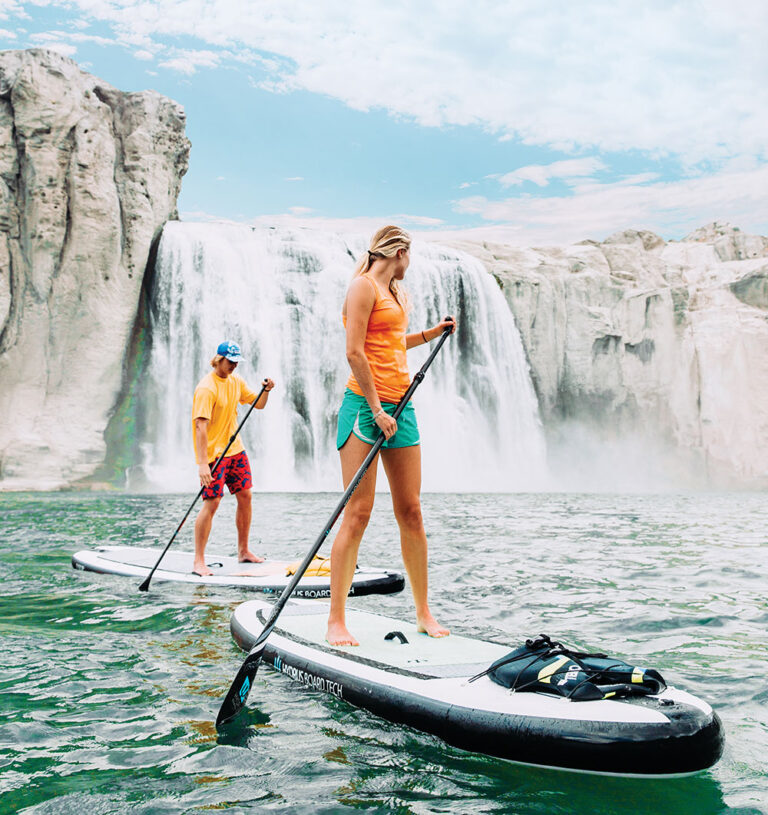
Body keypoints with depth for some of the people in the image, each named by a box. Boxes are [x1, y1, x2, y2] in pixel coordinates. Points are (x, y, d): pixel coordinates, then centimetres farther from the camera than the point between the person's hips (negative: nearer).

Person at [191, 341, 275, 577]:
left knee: (245, 497, 9)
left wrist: (265, 391, -7)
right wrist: (202, 463, -31)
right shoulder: (206, 388, -18)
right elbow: (200, 426, -25)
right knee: (211, 503, -11)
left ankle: (243, 551, 22)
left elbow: (258, 405, 15)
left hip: (235, 449, 8)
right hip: (213, 453, -8)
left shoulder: (236, 381, 7)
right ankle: (198, 561, -4)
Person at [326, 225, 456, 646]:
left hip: (399, 406, 8)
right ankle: (336, 622, -5)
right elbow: (354, 352, -14)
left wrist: (433, 333, 42)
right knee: (358, 513, -10)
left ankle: (423, 612, 14)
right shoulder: (364, 285, -5)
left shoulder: (394, 291, 22)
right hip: (365, 404, -8)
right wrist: (376, 409, -18)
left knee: (411, 512, 6)